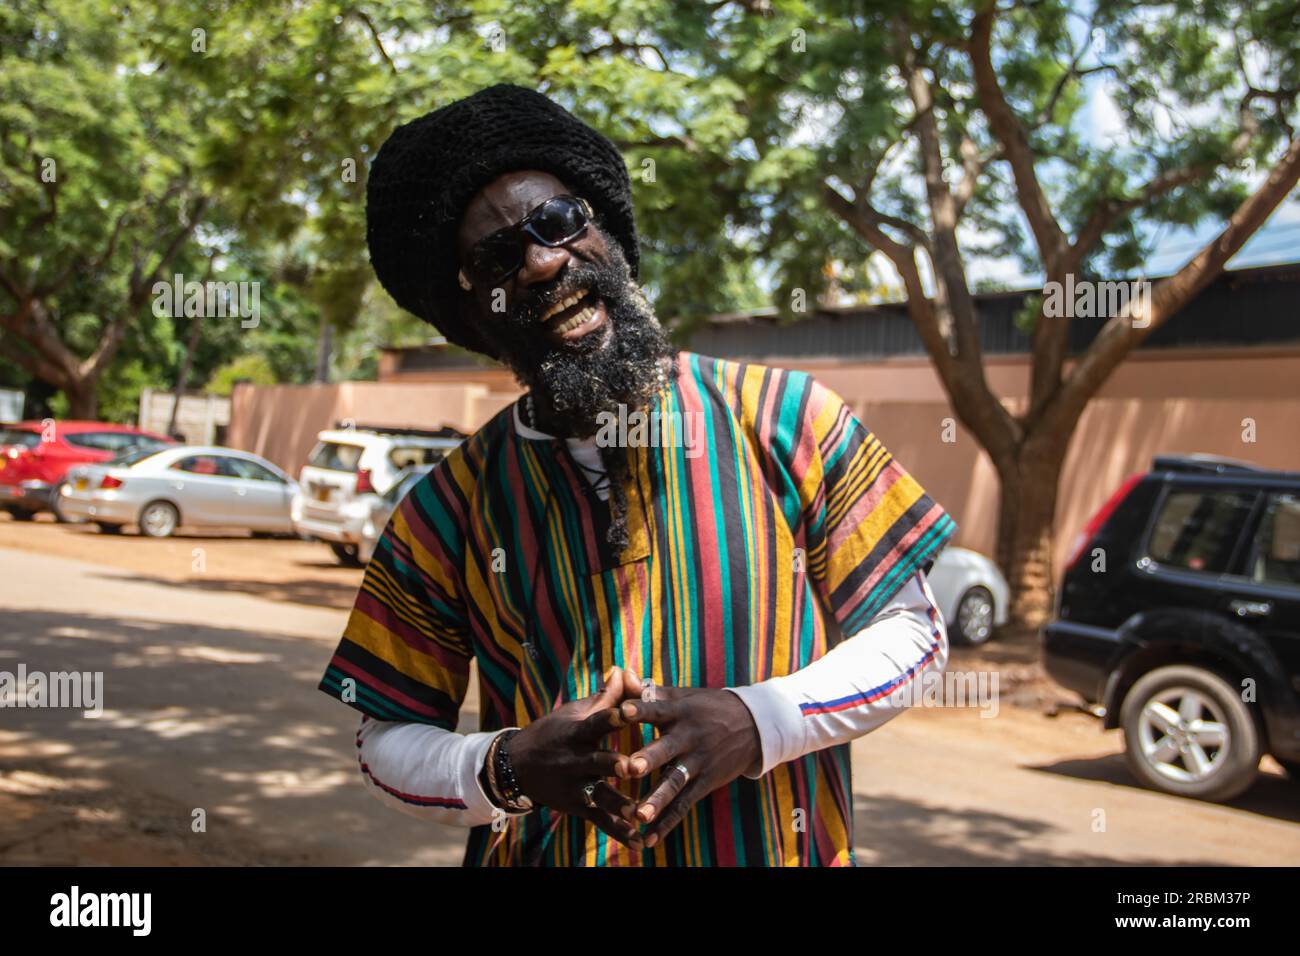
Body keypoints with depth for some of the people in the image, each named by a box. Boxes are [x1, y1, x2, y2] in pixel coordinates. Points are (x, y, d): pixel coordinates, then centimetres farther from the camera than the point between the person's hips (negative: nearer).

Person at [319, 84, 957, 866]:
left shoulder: (785, 420, -10)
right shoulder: (446, 510, -7)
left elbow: (910, 629, -6)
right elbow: (389, 740, 0)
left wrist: (756, 722, -20)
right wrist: (507, 770, -20)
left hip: (777, 847, 0)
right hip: (542, 850, 1)